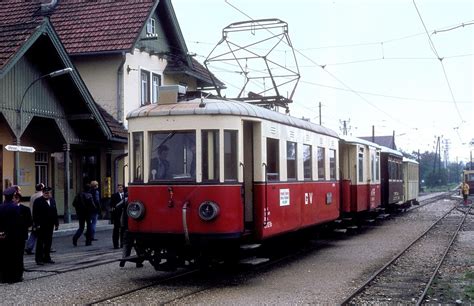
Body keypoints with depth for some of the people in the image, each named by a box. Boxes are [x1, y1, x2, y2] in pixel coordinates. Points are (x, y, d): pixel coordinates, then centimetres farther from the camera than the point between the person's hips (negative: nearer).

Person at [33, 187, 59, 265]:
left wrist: (56, 223, 12)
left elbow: (55, 212, 15)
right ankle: (39, 259, 5)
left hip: (50, 225, 6)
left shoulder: (52, 200, 13)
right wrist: (36, 224, -16)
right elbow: (35, 214, -10)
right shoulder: (38, 201, -6)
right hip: (41, 226, -6)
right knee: (40, 242, 0)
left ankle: (47, 258, 19)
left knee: (48, 242, 10)